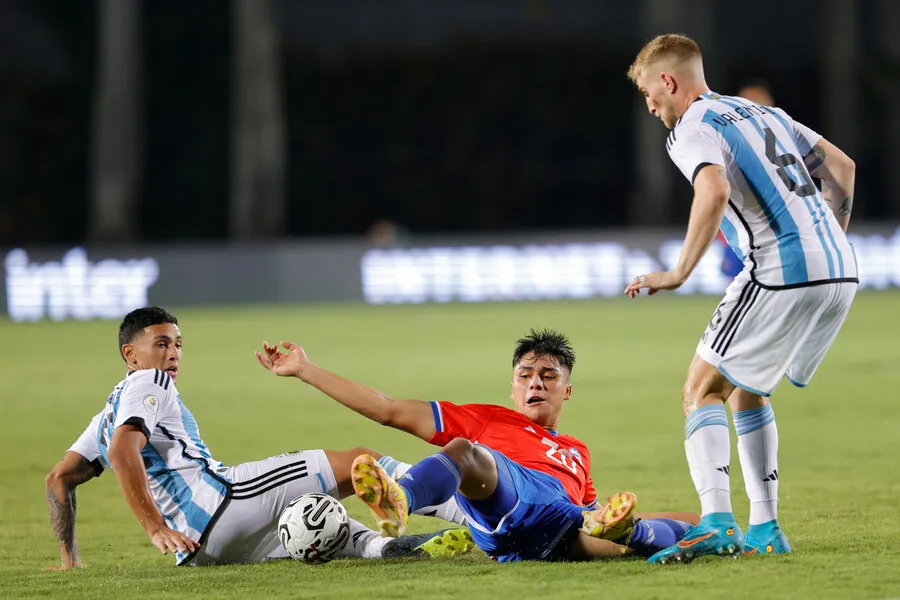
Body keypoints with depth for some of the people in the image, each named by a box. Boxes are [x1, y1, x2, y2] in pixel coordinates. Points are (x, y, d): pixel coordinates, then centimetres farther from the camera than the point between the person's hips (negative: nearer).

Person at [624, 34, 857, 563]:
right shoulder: (761, 113, 24)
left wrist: (679, 273, -18)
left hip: (782, 271, -8)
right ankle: (765, 528, 17)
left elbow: (714, 189, -23)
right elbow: (841, 167, 25)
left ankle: (716, 522, -18)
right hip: (840, 270, 8)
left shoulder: (693, 128, -2)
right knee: (746, 391, 22)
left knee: (702, 390, 0)